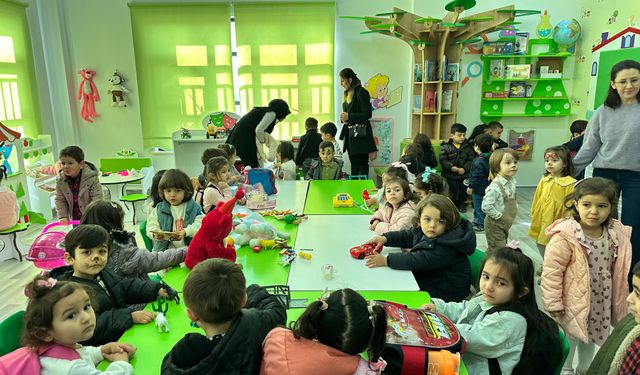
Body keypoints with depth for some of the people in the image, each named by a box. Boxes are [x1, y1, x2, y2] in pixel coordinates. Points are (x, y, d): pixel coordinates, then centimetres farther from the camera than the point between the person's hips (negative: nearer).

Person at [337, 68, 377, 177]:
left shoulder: (362, 92, -11)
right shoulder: (347, 94, 14)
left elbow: (367, 114, -16)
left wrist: (349, 117, -19)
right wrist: (343, 118, -1)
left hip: (361, 134, -9)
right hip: (350, 134, 9)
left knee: (362, 163, -3)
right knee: (353, 163, 13)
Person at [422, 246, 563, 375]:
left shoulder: (510, 320, -26)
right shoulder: (486, 298, 1)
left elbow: (471, 338, -27)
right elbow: (463, 309, 17)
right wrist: (438, 307, 2)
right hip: (461, 358, 8)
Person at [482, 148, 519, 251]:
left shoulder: (512, 181, -1)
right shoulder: (495, 186, -29)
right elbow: (486, 206, -33)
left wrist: (515, 208, 6)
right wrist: (499, 216, -23)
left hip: (506, 224, 9)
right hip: (495, 225, -9)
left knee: (503, 247, 23)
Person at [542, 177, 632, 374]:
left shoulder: (617, 235, -6)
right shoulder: (565, 236, -25)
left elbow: (619, 271, 7)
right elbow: (551, 272, -21)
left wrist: (619, 300, 12)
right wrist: (553, 303, -18)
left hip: (601, 302, 6)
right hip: (573, 302, -5)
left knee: (591, 338, 27)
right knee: (569, 340, 15)